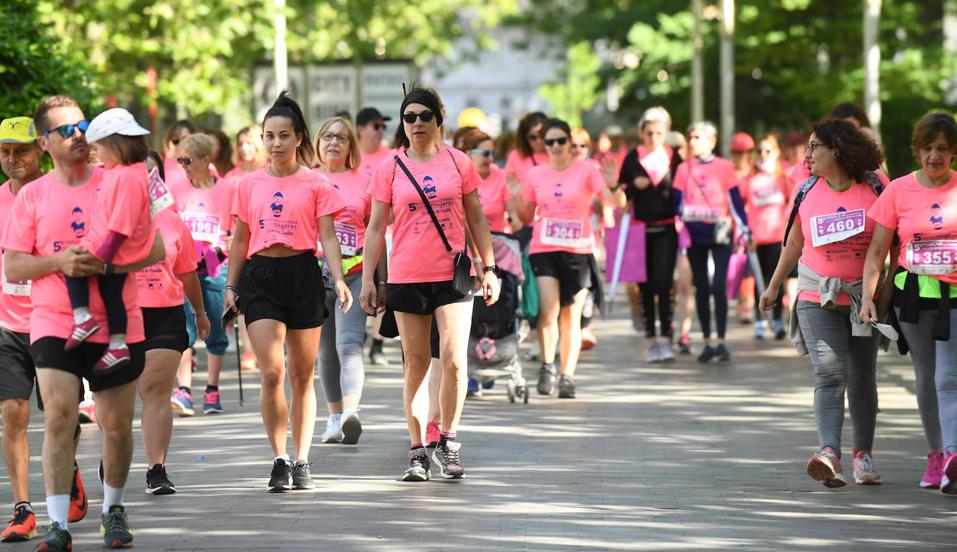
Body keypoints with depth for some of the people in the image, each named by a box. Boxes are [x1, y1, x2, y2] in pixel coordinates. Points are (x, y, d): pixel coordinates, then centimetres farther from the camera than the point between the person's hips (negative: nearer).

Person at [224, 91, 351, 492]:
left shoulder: (316, 184, 3)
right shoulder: (250, 185, 10)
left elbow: (327, 237, 0)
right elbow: (240, 240, 15)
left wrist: (339, 279, -13)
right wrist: (231, 286, 9)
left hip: (303, 274, -1)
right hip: (260, 276, 1)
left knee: (302, 375, 5)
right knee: (271, 373, -12)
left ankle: (302, 462, 13)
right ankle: (279, 461, -5)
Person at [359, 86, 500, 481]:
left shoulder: (458, 163, 4)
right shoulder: (390, 169, 3)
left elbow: (476, 219, 10)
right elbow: (376, 227, 6)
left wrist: (489, 267, 7)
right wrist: (368, 279, 1)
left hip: (453, 275, 0)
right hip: (406, 278, 0)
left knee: (454, 360, -11)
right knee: (416, 366, 4)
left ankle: (447, 443, 5)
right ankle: (417, 452, 10)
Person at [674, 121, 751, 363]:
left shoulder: (725, 167, 1)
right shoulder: (684, 169, 6)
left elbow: (736, 200, 3)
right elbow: (677, 202, 7)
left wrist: (744, 229, -2)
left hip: (719, 234, -3)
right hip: (695, 234, 3)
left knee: (718, 287, -11)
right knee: (701, 288, 6)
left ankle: (721, 342, -7)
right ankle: (707, 342, 12)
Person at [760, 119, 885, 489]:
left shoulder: (872, 189, -2)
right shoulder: (808, 192, 3)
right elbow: (794, 243, 15)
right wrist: (774, 286, 18)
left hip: (864, 298, 0)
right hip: (817, 297, 0)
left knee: (862, 378, 8)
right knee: (829, 374, -16)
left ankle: (863, 455, 23)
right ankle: (829, 454, -29)